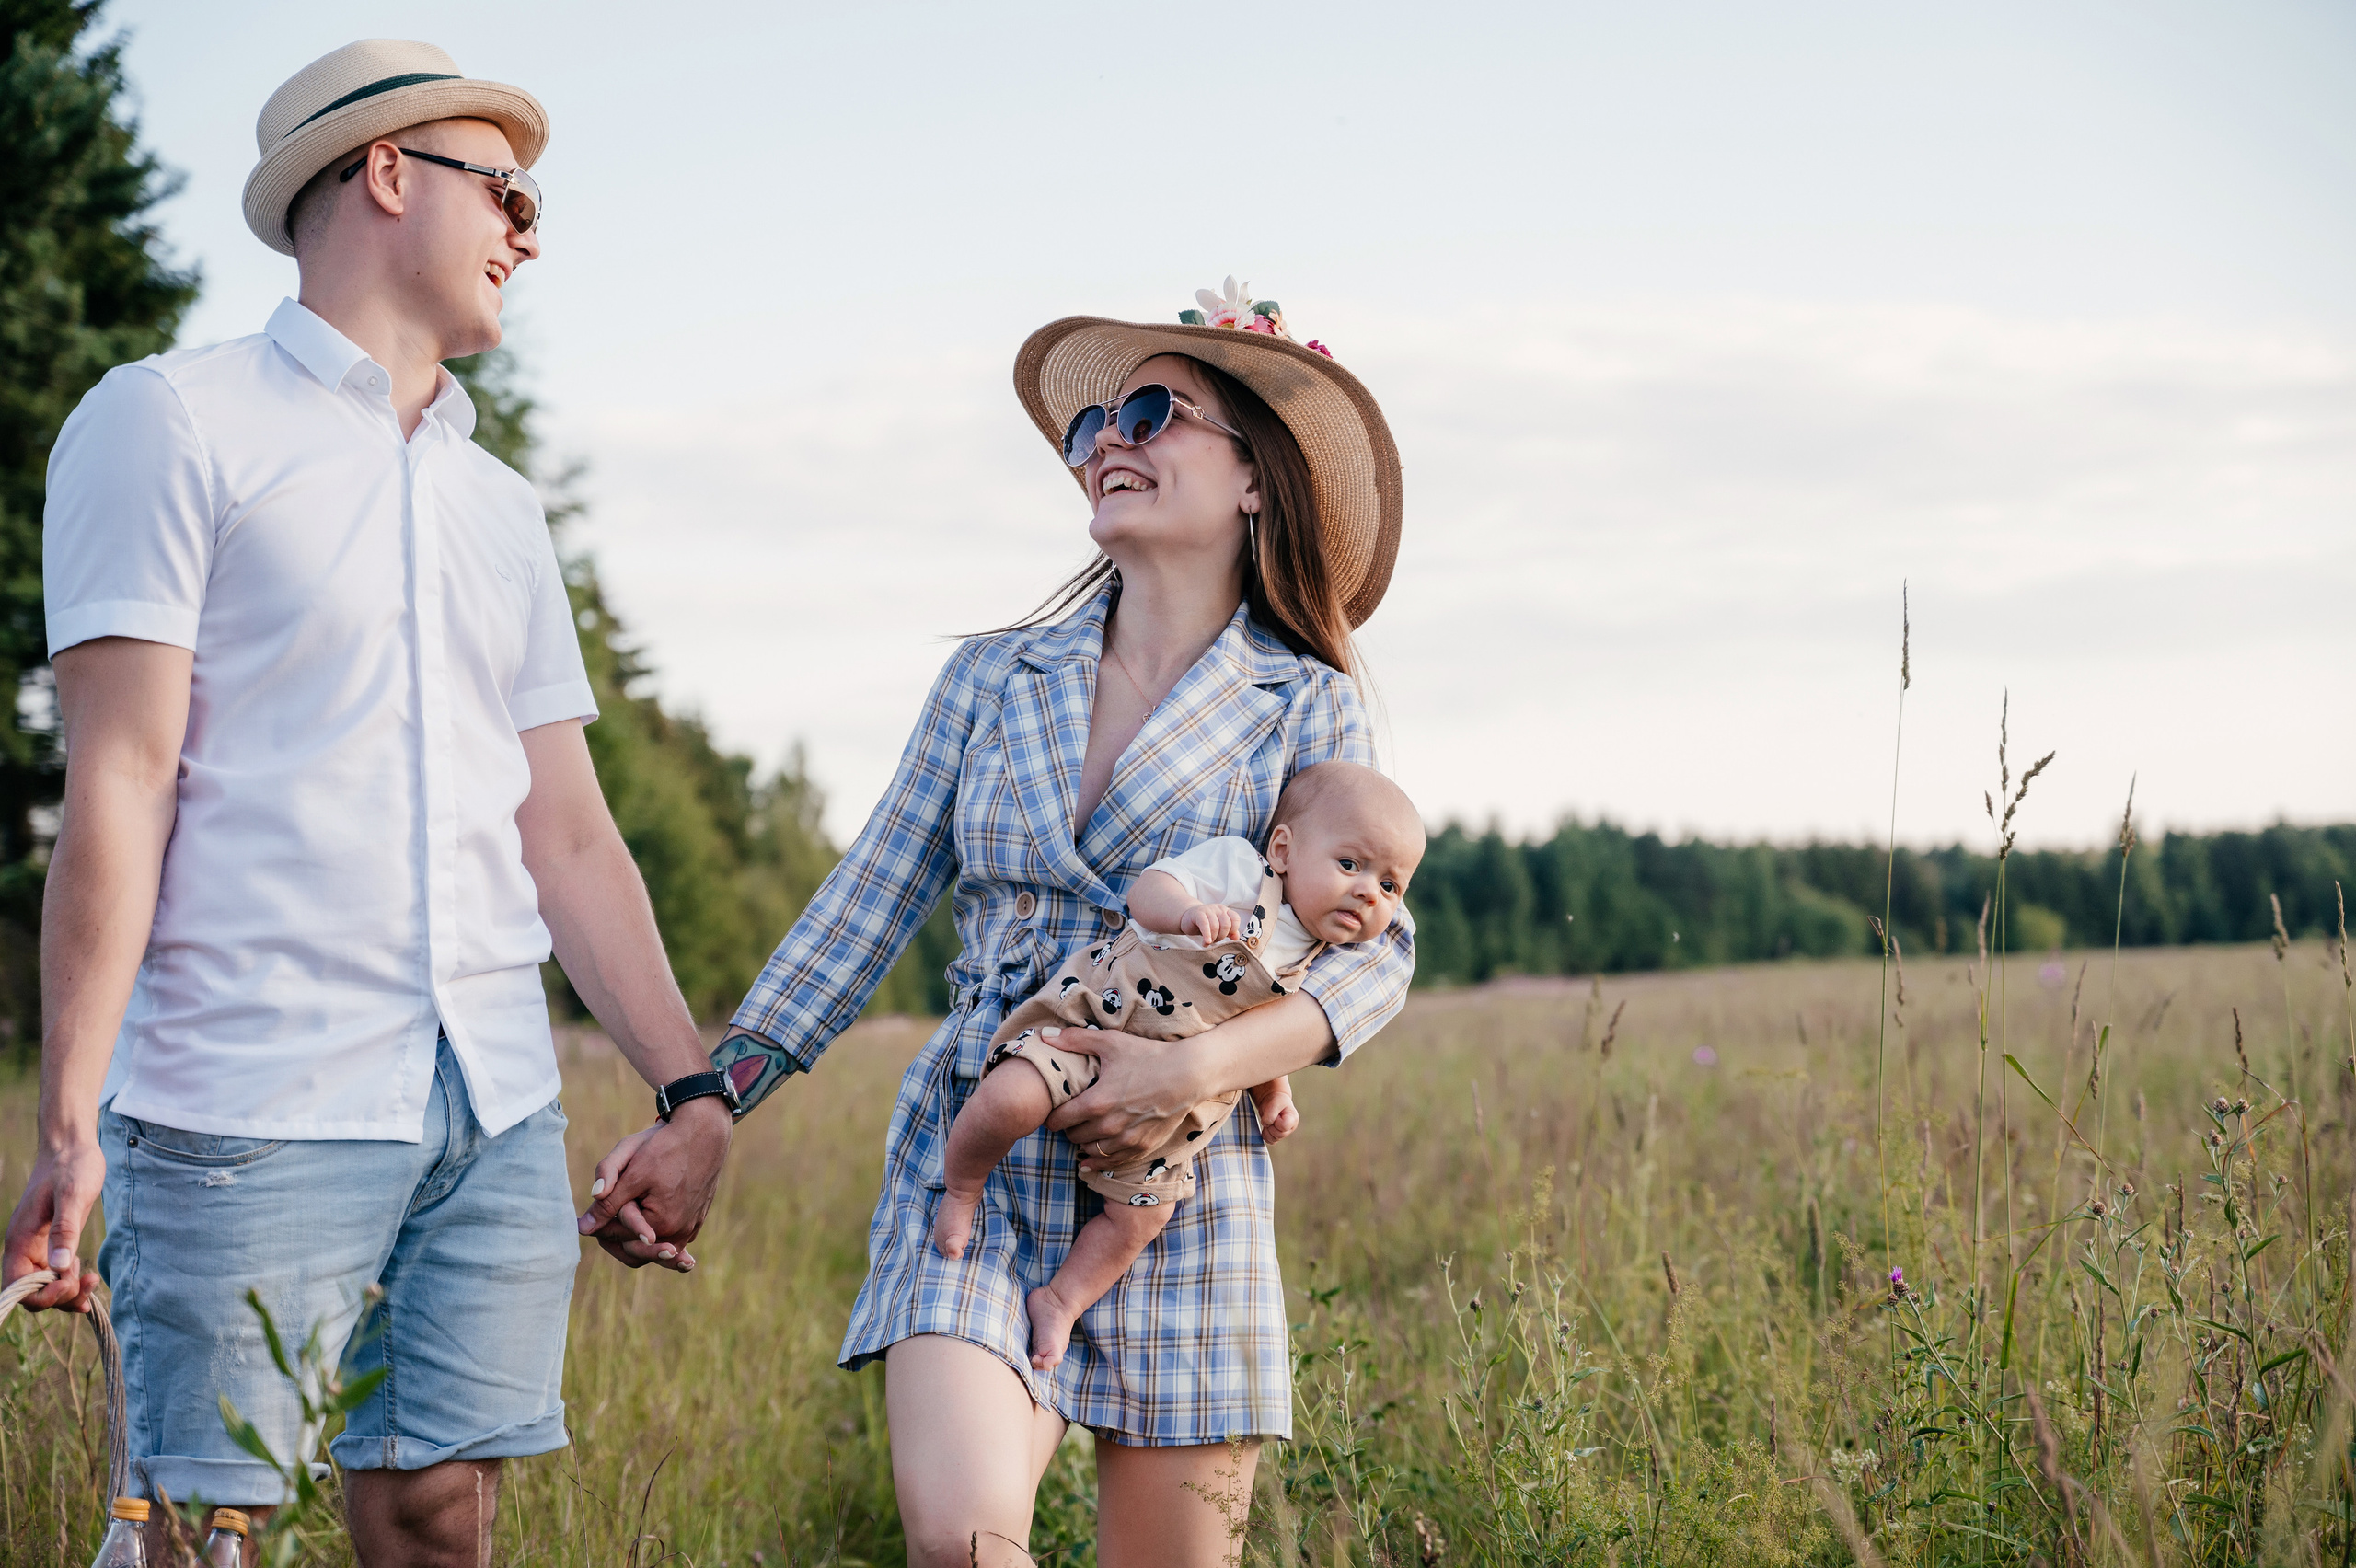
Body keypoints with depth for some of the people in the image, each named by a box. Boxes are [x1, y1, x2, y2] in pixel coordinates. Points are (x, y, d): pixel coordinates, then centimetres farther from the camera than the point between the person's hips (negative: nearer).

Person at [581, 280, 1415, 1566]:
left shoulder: (1305, 708, 3)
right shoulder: (992, 681, 10)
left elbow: (1372, 949, -2)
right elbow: (862, 913, 9)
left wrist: (1201, 1067, -19)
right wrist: (705, 1117, 2)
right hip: (974, 1165, 1)